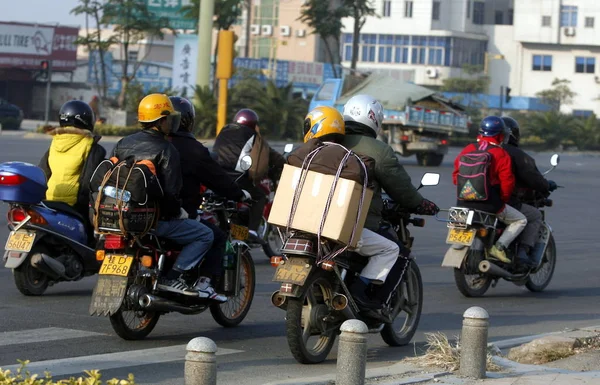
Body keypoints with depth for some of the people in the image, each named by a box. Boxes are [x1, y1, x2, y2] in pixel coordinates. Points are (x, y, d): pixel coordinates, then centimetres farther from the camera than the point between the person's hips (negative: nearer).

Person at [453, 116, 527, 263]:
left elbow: (456, 175, 9)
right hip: (490, 205, -5)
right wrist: (503, 200, 7)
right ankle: (499, 247, -5)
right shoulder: (501, 155, -9)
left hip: (464, 203, 5)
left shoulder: (467, 150, 5)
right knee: (520, 220, 12)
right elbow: (507, 182, -11)